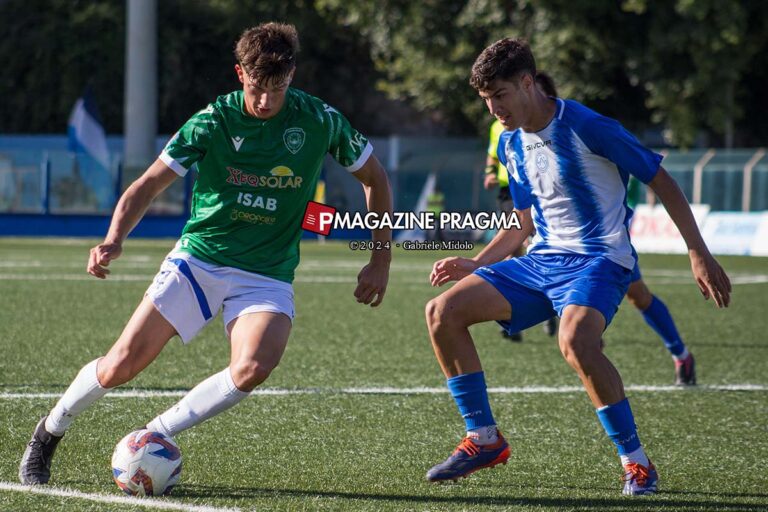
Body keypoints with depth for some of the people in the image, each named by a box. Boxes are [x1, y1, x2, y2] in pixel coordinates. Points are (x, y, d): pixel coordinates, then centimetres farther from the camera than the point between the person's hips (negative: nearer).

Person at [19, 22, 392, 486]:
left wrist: (381, 260, 5)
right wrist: (115, 239, -27)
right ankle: (48, 434, 20)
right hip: (198, 260, 0)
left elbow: (375, 178, 9)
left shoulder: (320, 121, -6)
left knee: (255, 366, -30)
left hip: (267, 275, 0)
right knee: (122, 365, -8)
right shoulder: (213, 121, -9)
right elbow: (149, 185, -9)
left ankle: (153, 437, -14)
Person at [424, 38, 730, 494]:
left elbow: (660, 180, -8)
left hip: (598, 260, -8)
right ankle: (484, 440, 7)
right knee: (443, 311, -3)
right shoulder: (512, 145, 10)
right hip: (542, 261, 8)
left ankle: (636, 462, -23)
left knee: (575, 340, -37)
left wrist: (699, 254, -12)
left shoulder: (587, 127, -13)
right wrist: (475, 265, 13)